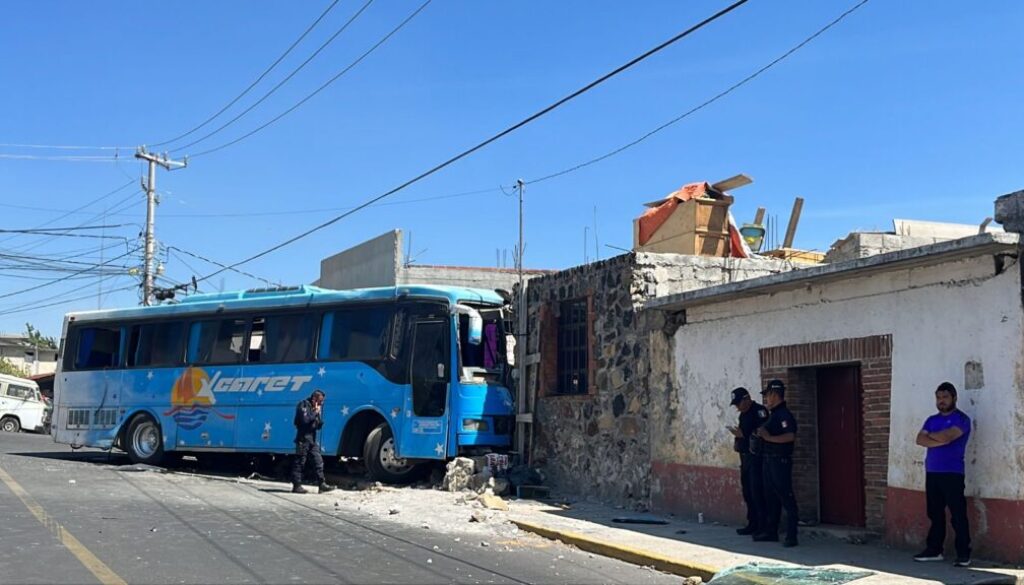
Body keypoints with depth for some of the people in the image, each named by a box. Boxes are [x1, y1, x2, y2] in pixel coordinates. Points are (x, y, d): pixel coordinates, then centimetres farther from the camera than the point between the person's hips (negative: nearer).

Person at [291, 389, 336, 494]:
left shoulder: (316, 408, 16)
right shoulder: (303, 405, -8)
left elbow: (319, 425, 14)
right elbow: (305, 420, -22)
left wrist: (318, 414, -2)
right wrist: (315, 413, -12)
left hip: (312, 438, 8)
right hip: (303, 438, -8)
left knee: (318, 461, 3)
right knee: (300, 462, -3)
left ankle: (322, 484, 3)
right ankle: (296, 485, 3)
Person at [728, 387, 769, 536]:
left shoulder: (759, 411, -12)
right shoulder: (743, 414, 17)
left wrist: (742, 435, -22)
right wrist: (737, 441, 7)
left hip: (756, 457, -9)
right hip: (745, 457, 9)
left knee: (757, 493, -9)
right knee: (748, 493, 11)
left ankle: (763, 526, -5)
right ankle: (753, 524, 18)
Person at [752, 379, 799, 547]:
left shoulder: (784, 414, -15)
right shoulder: (773, 414, 15)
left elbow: (790, 436, -28)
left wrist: (769, 437, -27)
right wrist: (760, 434, 9)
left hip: (780, 461, -10)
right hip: (769, 460, 10)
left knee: (786, 498, -6)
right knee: (770, 497, 15)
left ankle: (791, 536, -4)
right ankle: (771, 532, 23)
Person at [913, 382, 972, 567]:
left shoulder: (961, 419, -3)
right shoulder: (932, 420, 16)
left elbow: (946, 436, -19)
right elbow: (920, 439, 2)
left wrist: (930, 435, 1)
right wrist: (940, 440, -12)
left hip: (952, 473, -6)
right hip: (931, 473, 6)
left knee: (957, 514, -6)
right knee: (935, 513, 11)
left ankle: (964, 554, -2)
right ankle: (934, 550, 17)